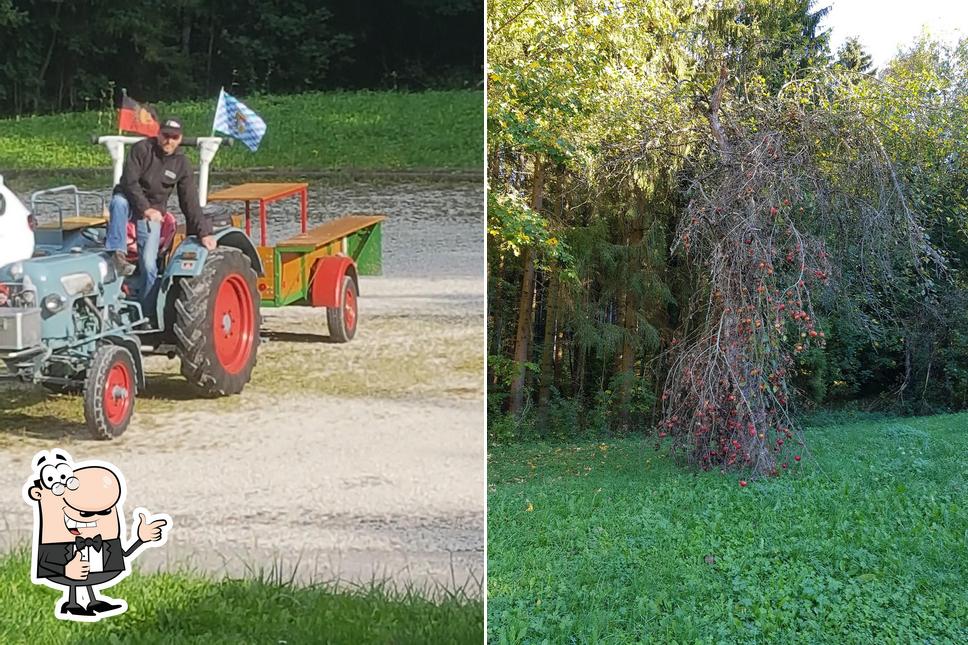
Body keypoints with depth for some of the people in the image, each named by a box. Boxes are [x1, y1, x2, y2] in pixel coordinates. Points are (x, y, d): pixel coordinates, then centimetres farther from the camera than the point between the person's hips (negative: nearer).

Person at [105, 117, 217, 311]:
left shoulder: (182, 164, 1)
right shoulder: (142, 149, -9)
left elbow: (190, 202, 0)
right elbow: (129, 181, -18)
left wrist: (203, 232, -9)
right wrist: (145, 208, -29)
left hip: (152, 212, 1)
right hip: (130, 201, -1)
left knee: (149, 264, -12)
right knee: (119, 201, -39)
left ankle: (147, 314, -6)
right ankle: (117, 253, -44)